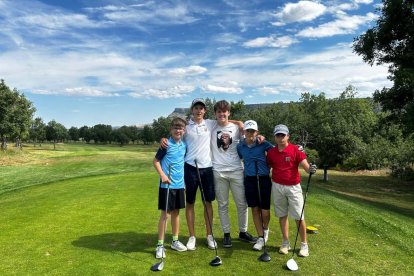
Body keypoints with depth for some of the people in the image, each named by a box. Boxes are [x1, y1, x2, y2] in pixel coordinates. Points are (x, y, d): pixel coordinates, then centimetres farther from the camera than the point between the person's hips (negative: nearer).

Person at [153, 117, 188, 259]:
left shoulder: (184, 145, 6)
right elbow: (156, 161, -6)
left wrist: (184, 178, 14)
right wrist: (162, 175, -18)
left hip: (180, 184, 6)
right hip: (167, 184, -6)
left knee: (176, 212, 15)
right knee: (165, 214, -1)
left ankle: (175, 241, 29)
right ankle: (160, 245, 11)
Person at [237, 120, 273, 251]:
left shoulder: (263, 144, -5)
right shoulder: (240, 146, 2)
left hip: (264, 179, -2)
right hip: (249, 180, 2)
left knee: (265, 210, 1)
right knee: (255, 209, 7)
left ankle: (266, 229, 33)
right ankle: (261, 238, 20)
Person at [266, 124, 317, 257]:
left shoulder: (296, 150, -8)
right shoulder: (271, 152, 2)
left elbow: (305, 166, -14)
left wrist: (310, 169, -36)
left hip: (293, 187, -3)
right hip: (277, 186, 3)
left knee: (299, 217, 1)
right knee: (282, 215, 11)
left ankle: (304, 244, 16)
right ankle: (285, 243, 24)